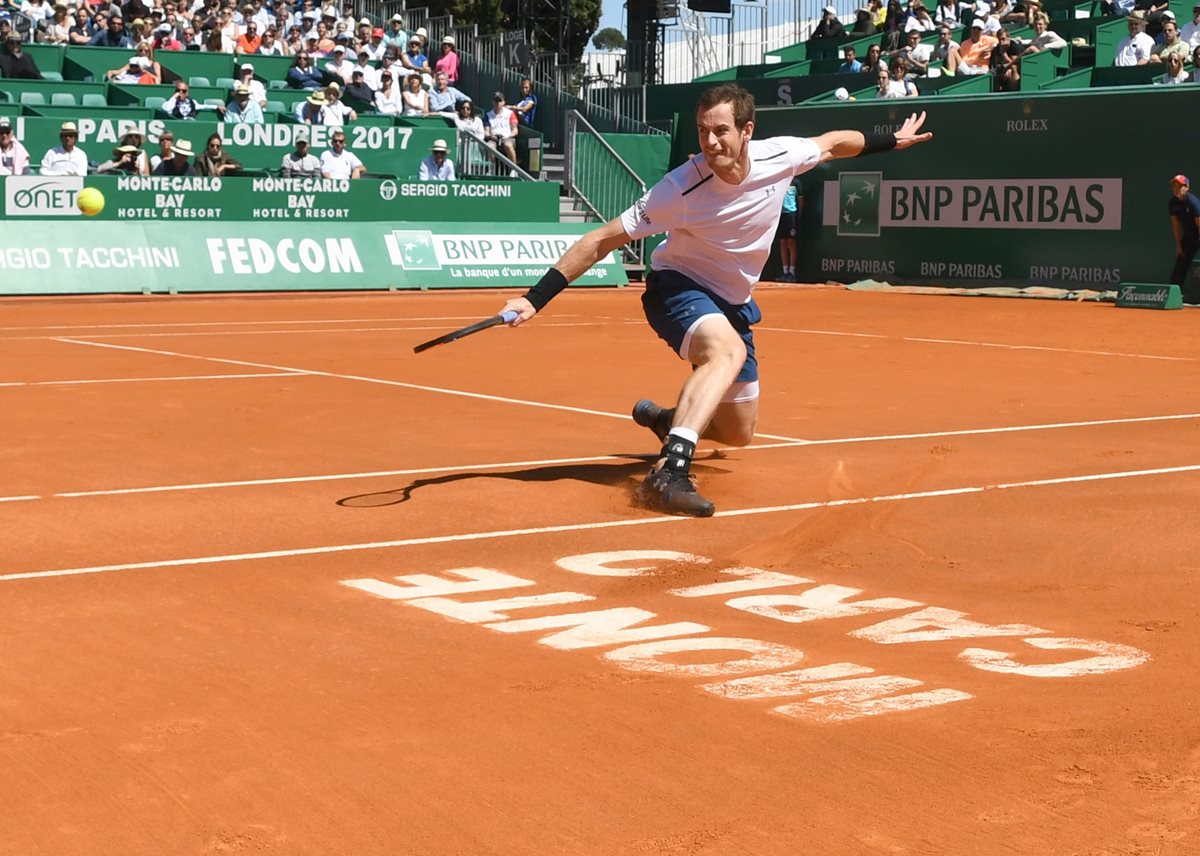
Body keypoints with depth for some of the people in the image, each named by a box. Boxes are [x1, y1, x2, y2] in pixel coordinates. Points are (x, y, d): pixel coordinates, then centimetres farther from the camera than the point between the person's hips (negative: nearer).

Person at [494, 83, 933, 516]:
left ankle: (663, 419, 44)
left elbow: (832, 143, 5)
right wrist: (535, 299, -31)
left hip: (732, 302, 6)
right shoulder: (680, 190, -29)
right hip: (678, 286, -6)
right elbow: (602, 240, -26)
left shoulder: (781, 155, -18)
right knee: (728, 350, -40)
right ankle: (669, 471, -50)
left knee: (738, 433, 14)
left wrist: (891, 140, 19)